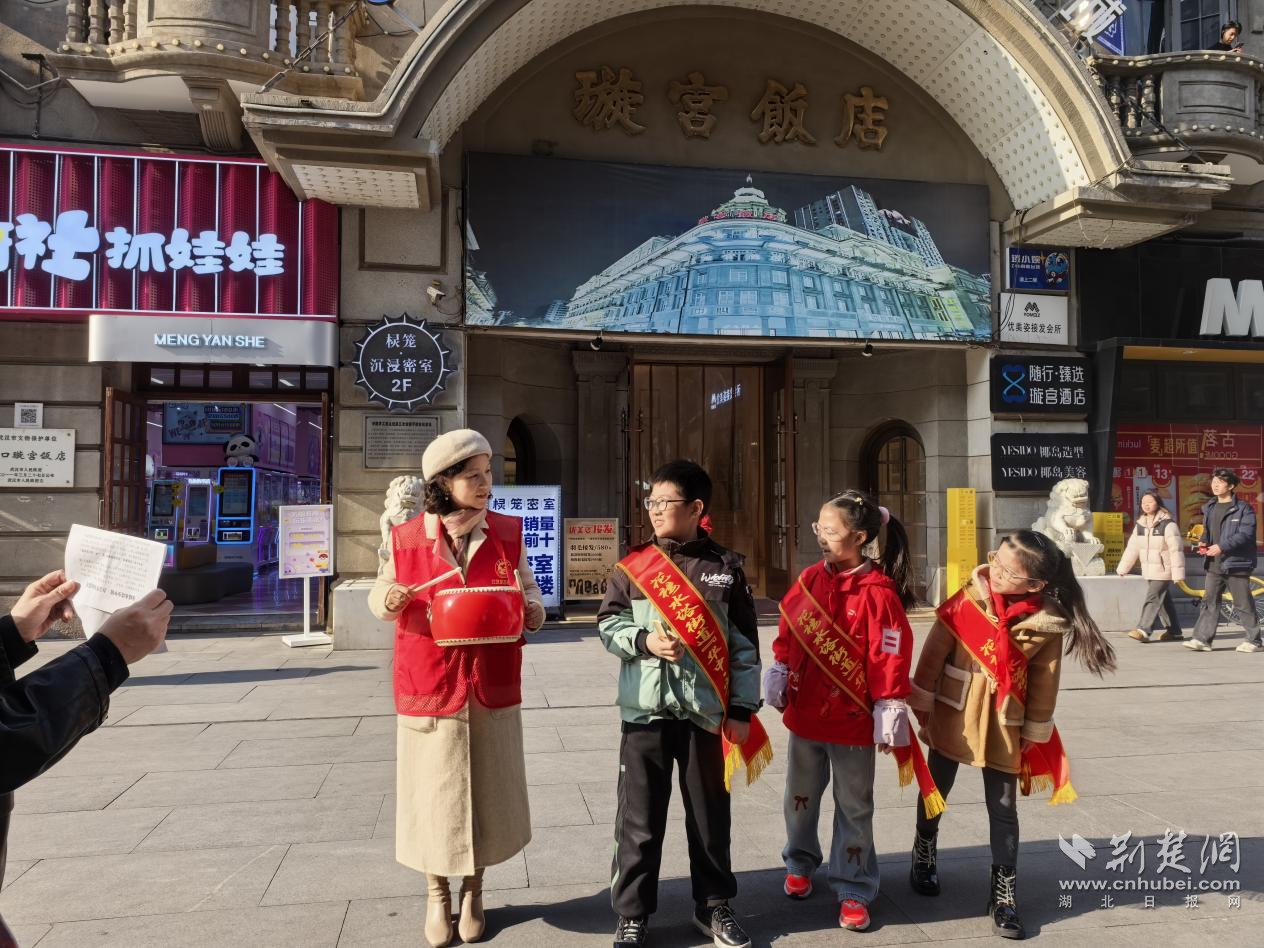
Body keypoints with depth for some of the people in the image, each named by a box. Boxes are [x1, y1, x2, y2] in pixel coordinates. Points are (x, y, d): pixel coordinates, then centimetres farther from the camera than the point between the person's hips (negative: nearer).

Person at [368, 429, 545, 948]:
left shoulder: (508, 533, -3)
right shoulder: (406, 538, -6)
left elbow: (529, 592, 7)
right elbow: (379, 596, 8)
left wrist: (532, 611, -15)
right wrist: (387, 600, -15)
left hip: (491, 689, 1)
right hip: (428, 687, -1)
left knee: (485, 792, 12)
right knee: (433, 794, 10)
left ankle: (473, 892, 36)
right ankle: (437, 895, 34)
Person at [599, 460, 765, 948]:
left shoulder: (725, 567, 0)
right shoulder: (633, 564, 1)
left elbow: (744, 644, 2)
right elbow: (608, 623, 3)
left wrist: (742, 708, -1)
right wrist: (645, 640, -16)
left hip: (705, 710, 0)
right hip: (645, 709, 0)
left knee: (710, 816, 13)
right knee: (639, 818, 7)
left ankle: (713, 907, 32)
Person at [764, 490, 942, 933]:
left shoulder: (878, 593, -18)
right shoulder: (810, 579, -1)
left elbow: (889, 659, -17)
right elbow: (787, 632, 9)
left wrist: (889, 715, -17)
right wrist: (778, 676, 8)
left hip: (851, 720, -5)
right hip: (804, 712, 5)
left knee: (853, 808, 11)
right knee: (800, 797, 21)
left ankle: (854, 891, 25)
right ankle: (800, 864, 43)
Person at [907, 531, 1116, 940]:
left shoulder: (1048, 622, -15)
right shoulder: (970, 598, -16)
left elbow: (1044, 681, -3)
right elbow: (935, 649, -8)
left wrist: (1035, 733, 4)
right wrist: (921, 702, -4)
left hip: (1004, 726, 0)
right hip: (952, 715, 1)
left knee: (1003, 808, 7)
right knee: (936, 789, 18)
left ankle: (1004, 891, 22)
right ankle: (924, 852, 43)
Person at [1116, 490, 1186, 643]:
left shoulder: (1168, 524, -11)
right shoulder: (1140, 524, 9)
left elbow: (1176, 550, -14)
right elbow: (1132, 548, 13)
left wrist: (1178, 573, -17)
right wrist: (1122, 568, 13)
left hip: (1163, 570, -7)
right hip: (1149, 571, 7)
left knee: (1152, 598, -13)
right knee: (1165, 600, 14)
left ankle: (1143, 630, -15)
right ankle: (1174, 631, 22)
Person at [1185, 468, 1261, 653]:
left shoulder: (1243, 509, -7)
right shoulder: (1209, 508, 14)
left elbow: (1245, 534, -16)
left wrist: (1222, 546, -23)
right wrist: (1203, 542, 4)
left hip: (1236, 564, -6)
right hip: (1214, 564, 6)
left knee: (1243, 604, 3)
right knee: (1209, 602, 2)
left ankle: (1255, 641, 15)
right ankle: (1202, 639, 2)